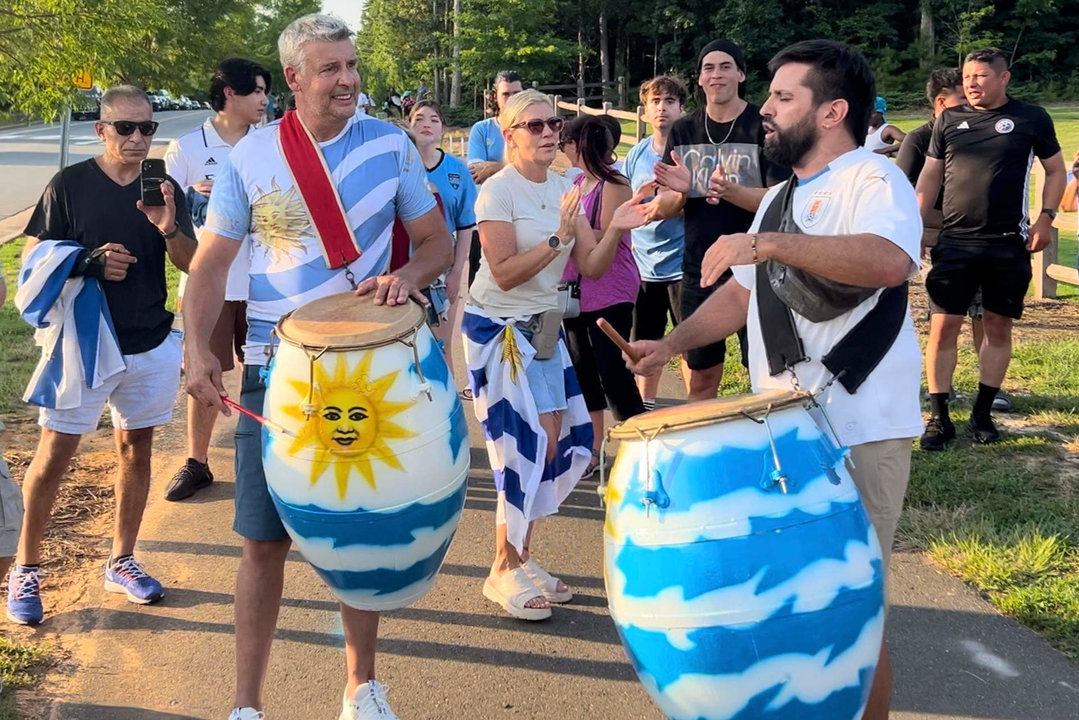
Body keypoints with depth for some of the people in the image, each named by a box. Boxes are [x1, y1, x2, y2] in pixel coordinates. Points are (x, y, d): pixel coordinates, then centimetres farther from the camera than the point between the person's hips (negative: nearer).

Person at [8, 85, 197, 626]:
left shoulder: (165, 189, 3)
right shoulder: (69, 185, -5)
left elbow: (191, 264, 0)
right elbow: (32, 258, -3)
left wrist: (169, 228, -20)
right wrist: (87, 262, -21)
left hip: (149, 346, 4)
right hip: (83, 343, -3)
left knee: (135, 450, 11)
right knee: (53, 455, -1)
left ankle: (121, 562, 25)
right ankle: (25, 569, 15)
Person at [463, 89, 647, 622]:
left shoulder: (565, 188, 6)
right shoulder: (497, 190, -13)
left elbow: (591, 267, 1)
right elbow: (504, 273, -21)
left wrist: (615, 230, -16)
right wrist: (558, 238, -28)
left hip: (543, 327, 7)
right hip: (498, 329, -7)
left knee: (557, 440, 6)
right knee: (529, 445, -9)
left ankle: (522, 556, 22)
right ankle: (504, 571, 6)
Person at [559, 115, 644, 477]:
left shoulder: (614, 185, -10)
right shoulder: (574, 182, 11)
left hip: (611, 294, -8)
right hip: (575, 290, 8)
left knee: (613, 372, -8)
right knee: (582, 371, 12)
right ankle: (593, 450, 23)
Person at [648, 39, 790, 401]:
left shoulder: (764, 126, -4)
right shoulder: (683, 131, 8)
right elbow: (664, 209, 8)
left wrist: (730, 192, -28)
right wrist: (680, 192, -15)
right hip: (698, 269, 4)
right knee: (700, 378, 9)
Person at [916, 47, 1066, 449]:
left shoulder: (1030, 119, 2)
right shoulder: (948, 120, 7)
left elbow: (1055, 170, 10)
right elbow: (930, 177, 11)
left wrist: (1046, 218, -3)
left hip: (1009, 244, 0)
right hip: (955, 242, 1)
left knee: (998, 327, 7)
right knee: (943, 327, -4)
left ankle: (982, 414, 20)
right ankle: (939, 418, 5)